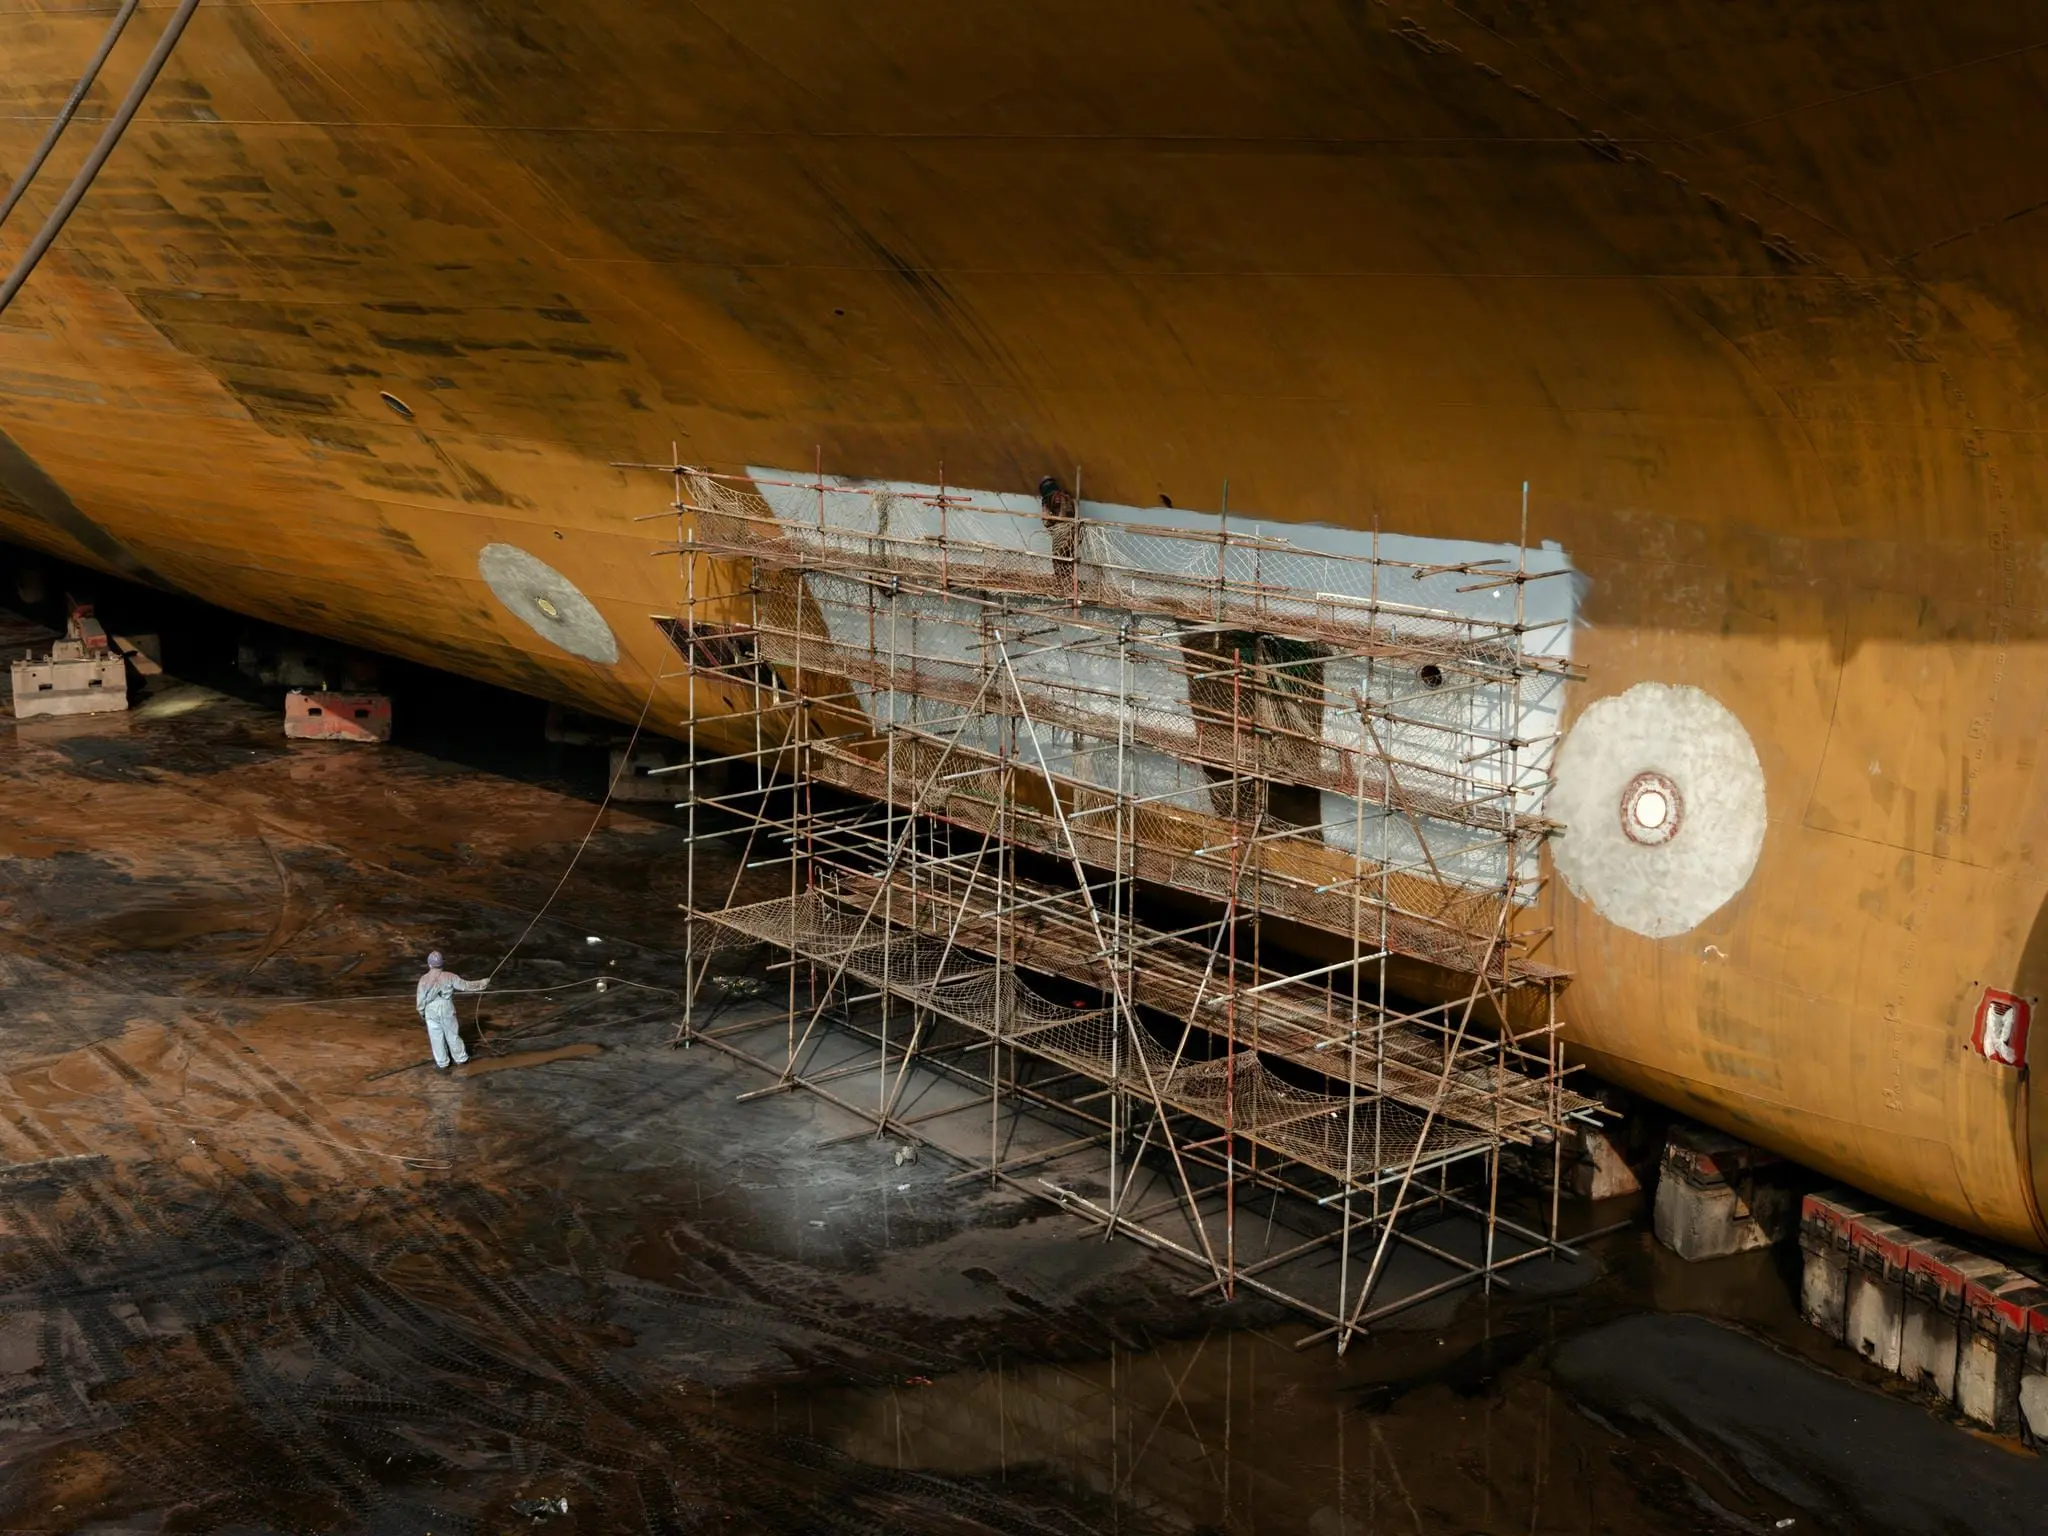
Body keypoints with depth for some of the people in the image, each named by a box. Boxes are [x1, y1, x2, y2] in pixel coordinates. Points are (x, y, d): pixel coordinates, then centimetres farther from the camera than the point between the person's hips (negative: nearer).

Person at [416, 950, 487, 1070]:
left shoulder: (424, 980, -13)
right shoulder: (449, 977, -12)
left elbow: (420, 999, -6)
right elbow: (465, 985, -5)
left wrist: (421, 1012, 12)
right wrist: (482, 984, 8)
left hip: (431, 1012, -1)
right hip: (447, 1010, 1)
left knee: (437, 1037, 10)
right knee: (452, 1035, 14)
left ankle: (442, 1063, 18)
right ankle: (460, 1059, 25)